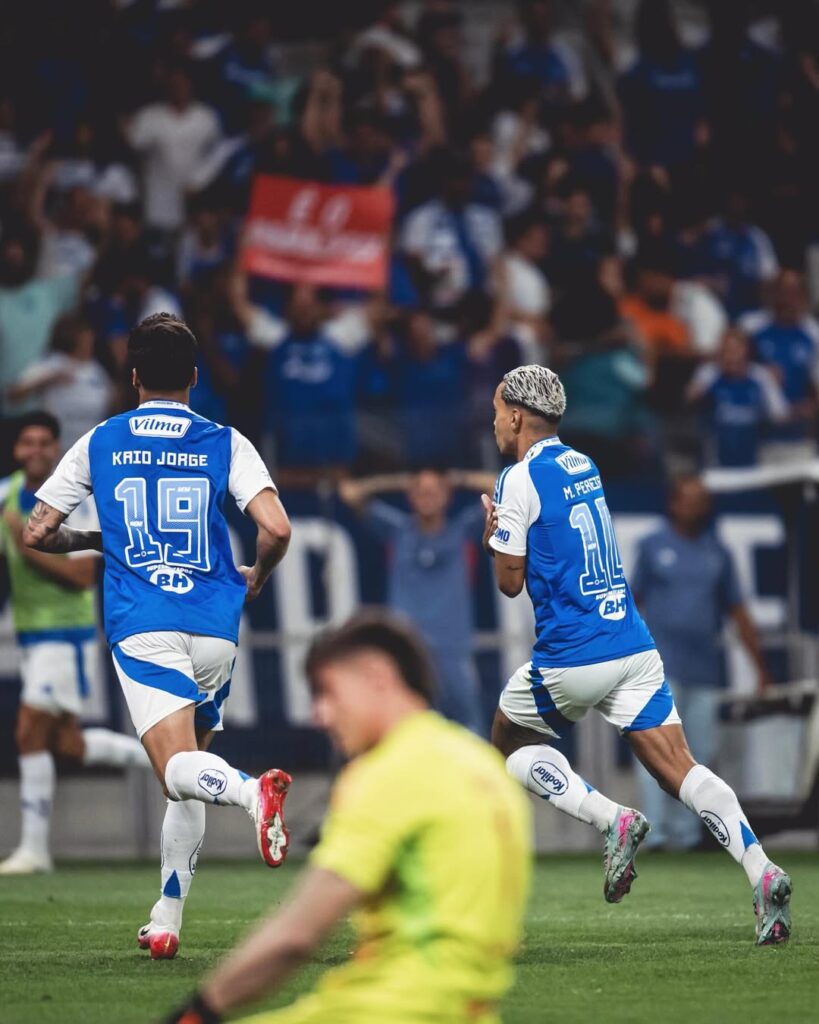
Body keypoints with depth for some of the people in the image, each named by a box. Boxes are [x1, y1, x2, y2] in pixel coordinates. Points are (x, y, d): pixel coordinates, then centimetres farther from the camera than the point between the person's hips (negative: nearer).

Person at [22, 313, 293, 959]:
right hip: (215, 628, 2)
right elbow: (277, 528, -8)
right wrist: (256, 579, 13)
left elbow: (37, 534, 12)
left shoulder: (99, 444, 9)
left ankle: (253, 790, -49)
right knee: (190, 773, 16)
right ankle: (166, 922, 13)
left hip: (142, 629, -2)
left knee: (178, 770, -15)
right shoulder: (225, 443, 6)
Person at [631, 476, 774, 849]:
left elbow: (738, 612, 14)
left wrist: (761, 667, 9)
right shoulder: (653, 546, 7)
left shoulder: (718, 553, 14)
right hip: (662, 666, -3)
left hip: (706, 665, 3)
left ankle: (688, 831, 7)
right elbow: (632, 604, 7)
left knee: (700, 751, 2)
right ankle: (655, 828, -15)